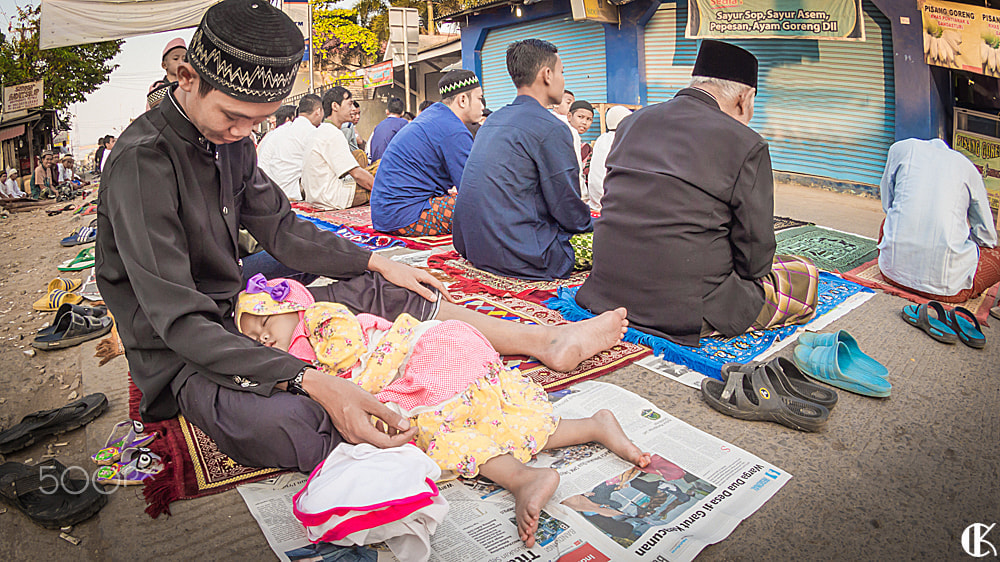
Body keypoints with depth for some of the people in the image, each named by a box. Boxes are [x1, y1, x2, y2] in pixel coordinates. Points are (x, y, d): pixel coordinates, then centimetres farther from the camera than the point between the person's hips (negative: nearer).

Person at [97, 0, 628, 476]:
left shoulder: (229, 138, 1)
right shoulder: (143, 160, -24)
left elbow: (282, 230, 13)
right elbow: (179, 321, -29)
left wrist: (376, 262, 8)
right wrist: (310, 380, -40)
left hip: (242, 315, 8)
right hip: (184, 357, -7)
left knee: (378, 293, 3)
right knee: (281, 421, -39)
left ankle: (544, 340, 8)